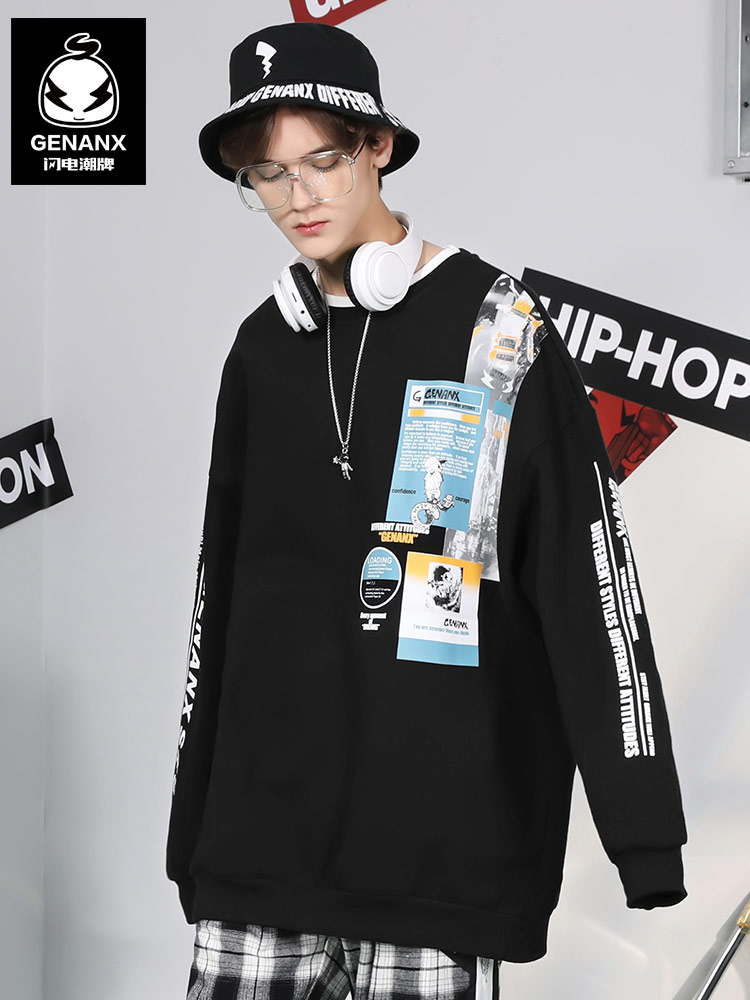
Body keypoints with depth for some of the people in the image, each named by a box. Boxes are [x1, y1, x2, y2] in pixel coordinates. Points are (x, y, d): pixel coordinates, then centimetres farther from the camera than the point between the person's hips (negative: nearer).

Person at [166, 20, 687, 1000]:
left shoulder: (494, 325, -4)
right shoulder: (265, 347, 11)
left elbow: (591, 574, -7)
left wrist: (644, 832, -11)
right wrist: (194, 829, 18)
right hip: (266, 836, 4)